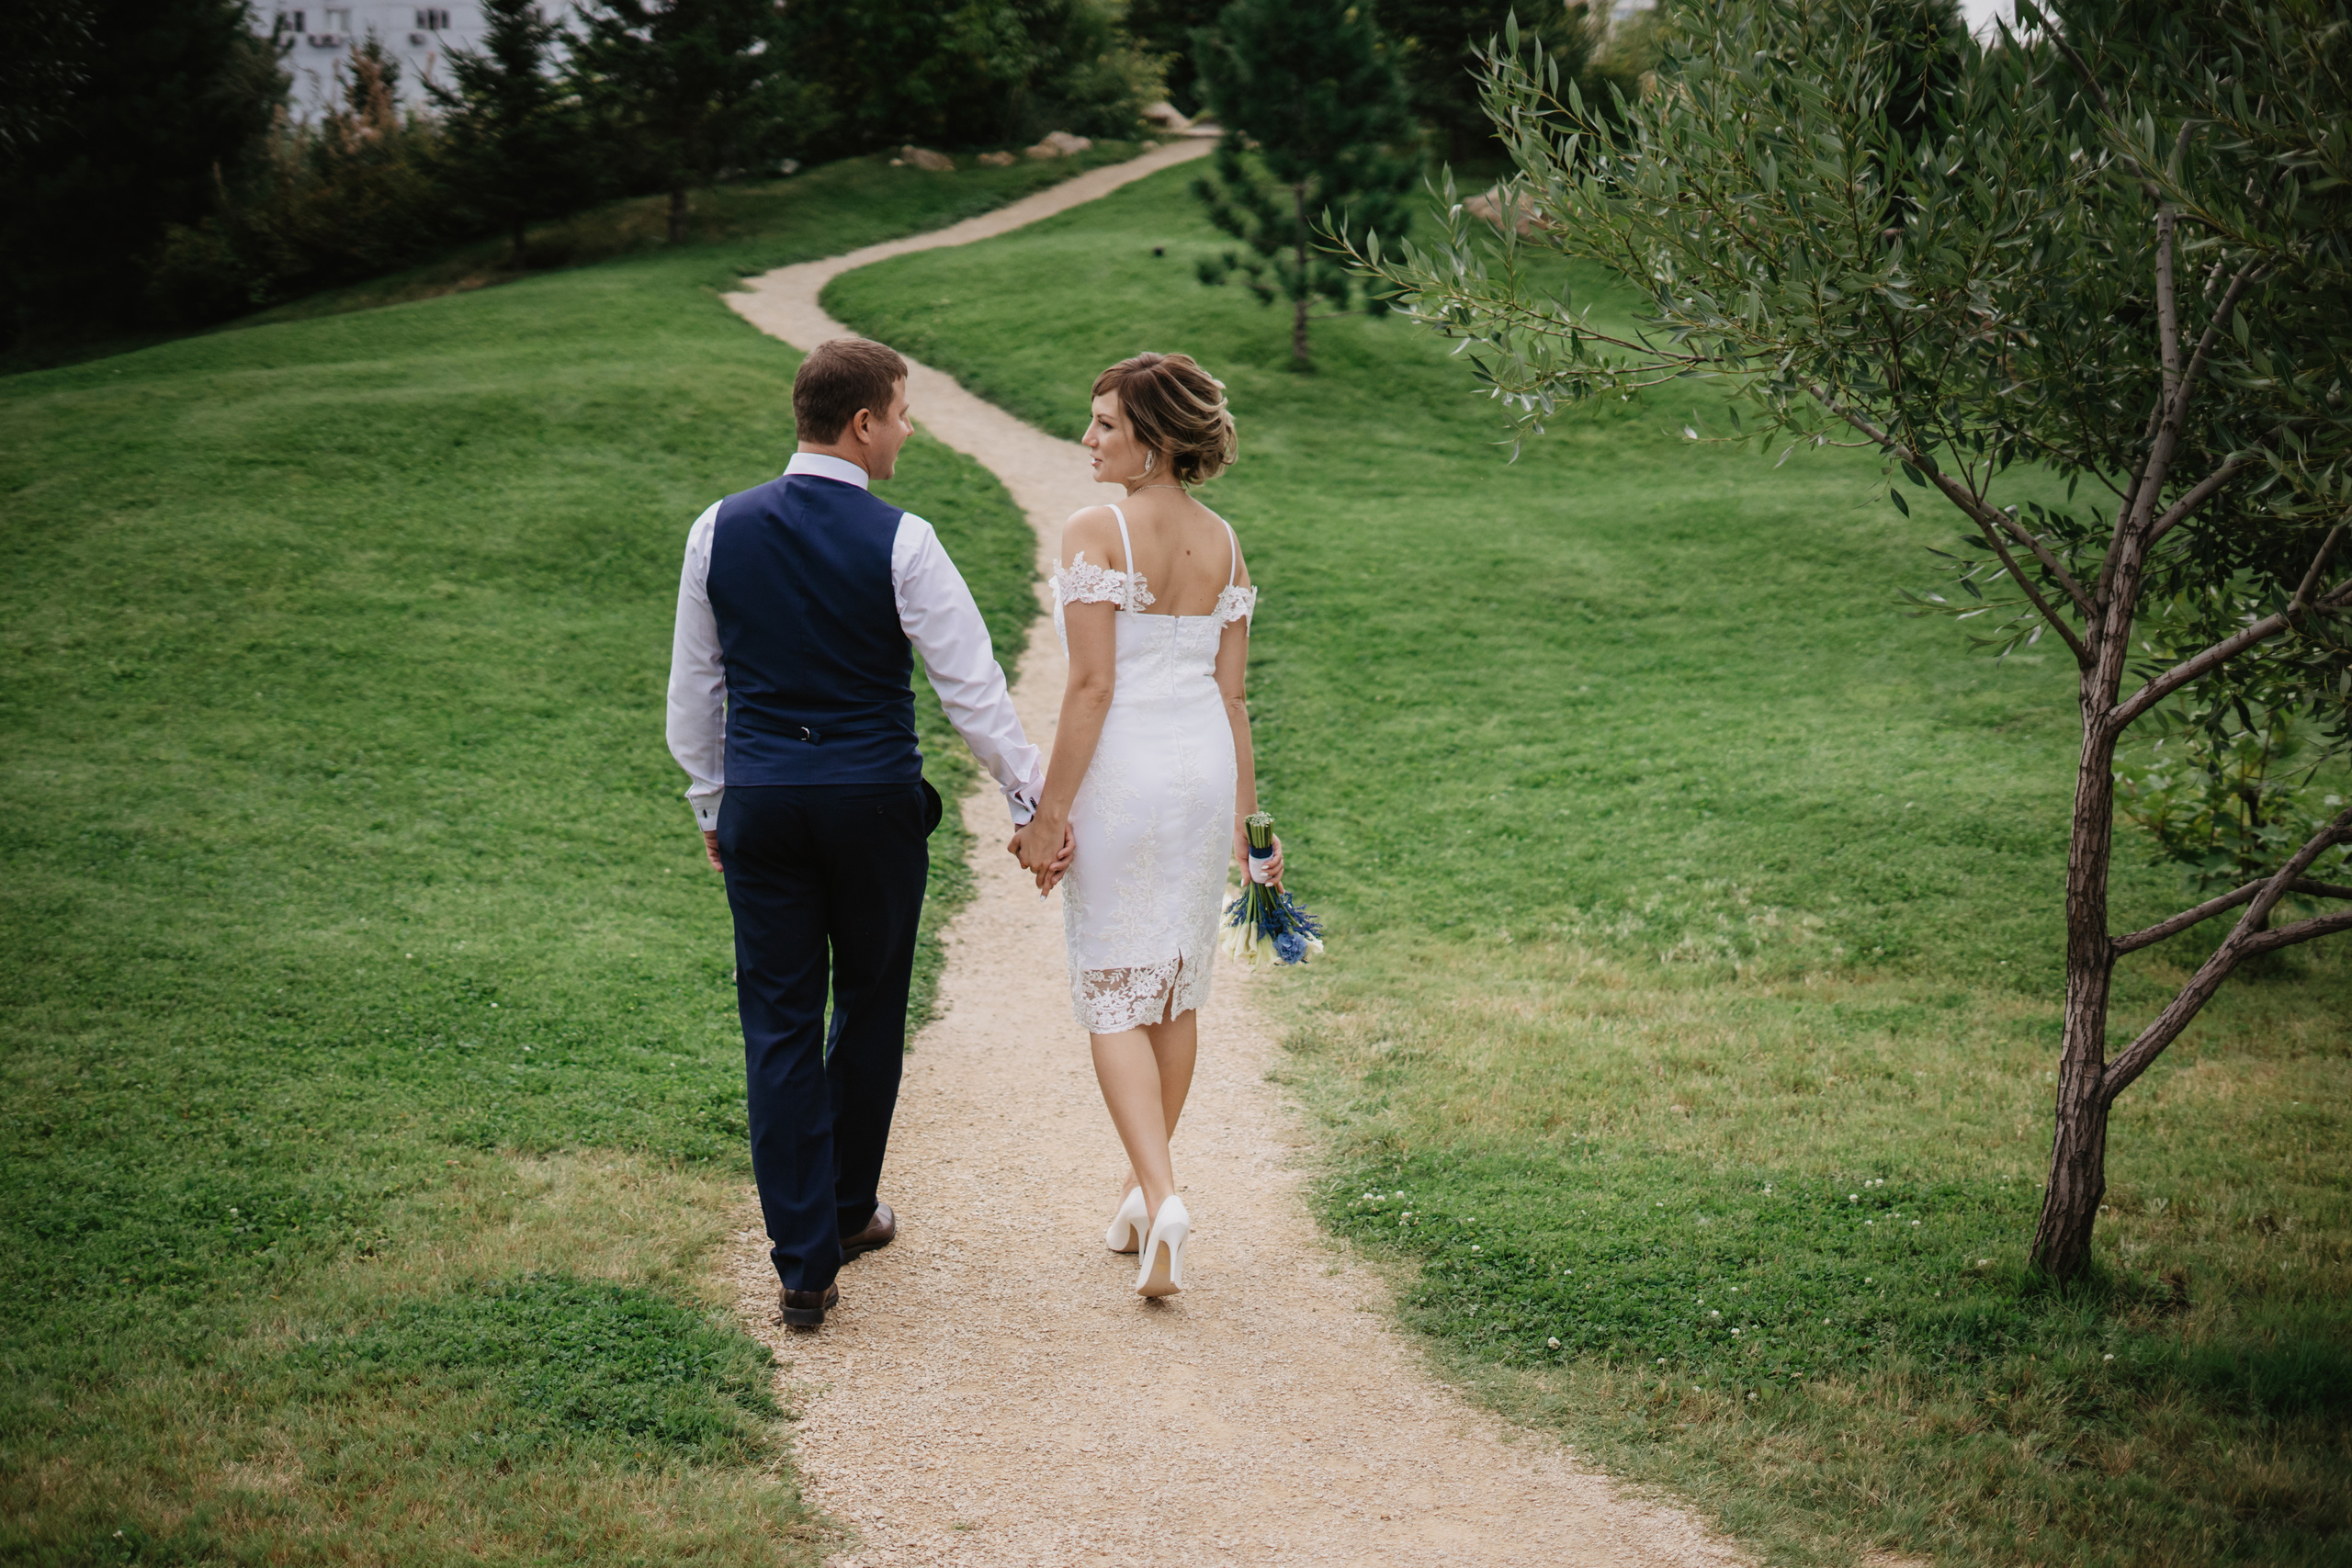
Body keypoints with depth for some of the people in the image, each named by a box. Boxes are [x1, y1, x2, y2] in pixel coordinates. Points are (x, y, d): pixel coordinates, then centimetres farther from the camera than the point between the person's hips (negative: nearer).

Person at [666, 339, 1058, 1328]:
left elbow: (692, 687, 8)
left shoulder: (720, 531, 0)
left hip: (759, 801, 3)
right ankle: (846, 1210, 33)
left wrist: (711, 804, 19)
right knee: (870, 1007, 17)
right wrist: (1033, 803, -2)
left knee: (779, 1026, 5)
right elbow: (971, 687, -10)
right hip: (874, 801, -2)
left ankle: (804, 1265, 4)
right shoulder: (898, 543, -11)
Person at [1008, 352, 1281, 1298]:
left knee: (1113, 999, 1)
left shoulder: (1096, 532, -12)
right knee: (1177, 990, 15)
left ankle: (1161, 1195, -14)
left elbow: (1092, 684, -16)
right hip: (1206, 765, 6)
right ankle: (1146, 1192, 26)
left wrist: (1049, 813, -12)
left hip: (1122, 769, -6)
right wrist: (1246, 816, 13)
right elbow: (1231, 691, 8)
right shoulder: (1223, 542, 6)